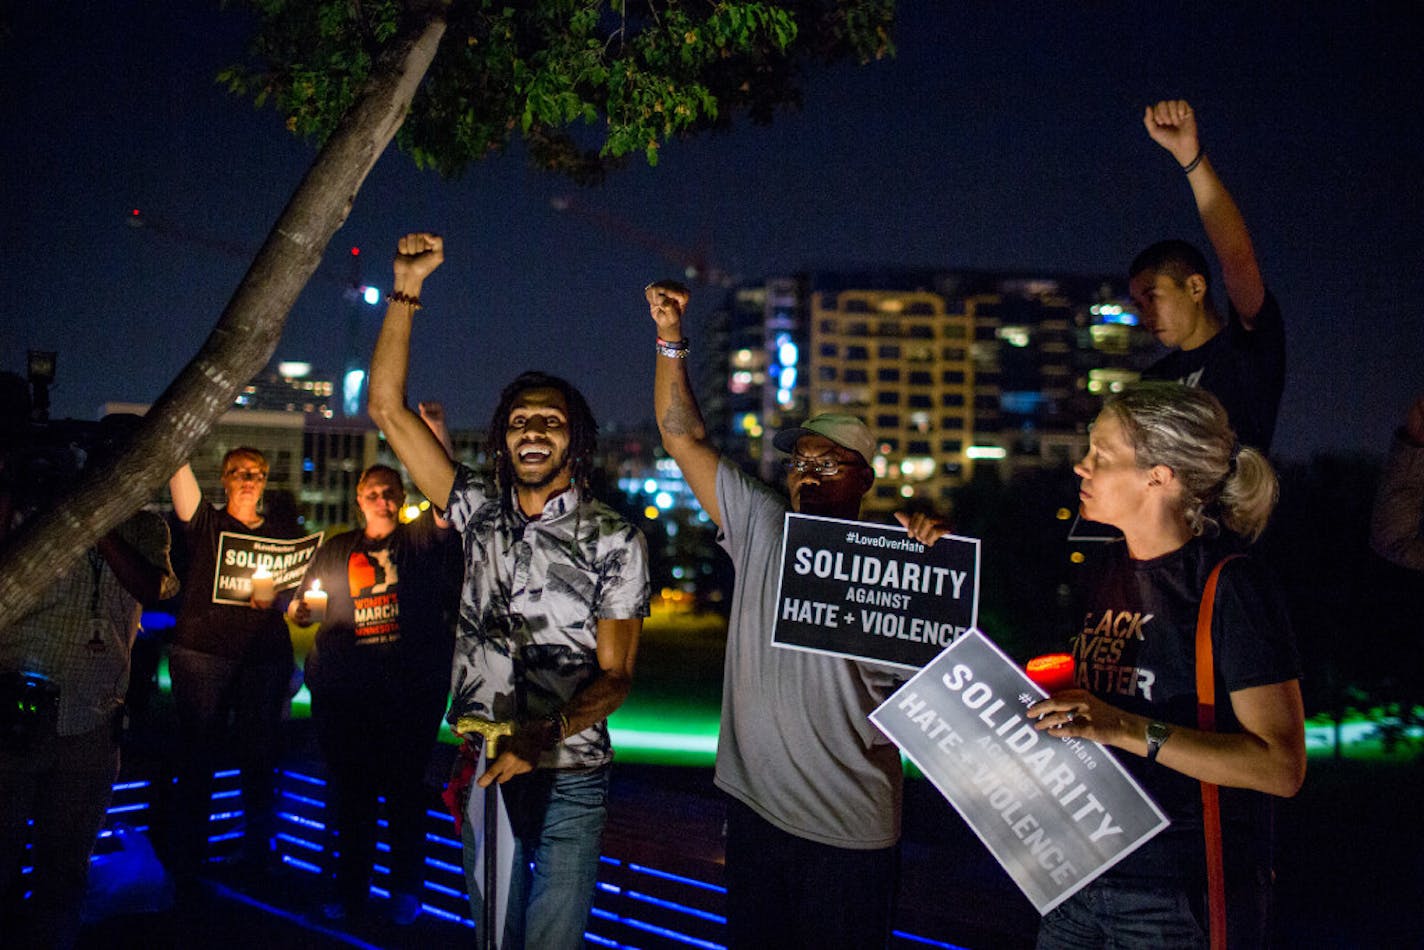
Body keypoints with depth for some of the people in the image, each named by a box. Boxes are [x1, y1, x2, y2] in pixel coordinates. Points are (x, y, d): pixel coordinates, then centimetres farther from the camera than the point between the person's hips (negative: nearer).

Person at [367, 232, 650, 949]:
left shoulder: (613, 538, -8)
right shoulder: (479, 513, 2)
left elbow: (614, 674, -9)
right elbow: (387, 407, -1)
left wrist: (545, 735, -28)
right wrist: (406, 289, -8)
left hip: (567, 779, -3)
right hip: (481, 770, 4)